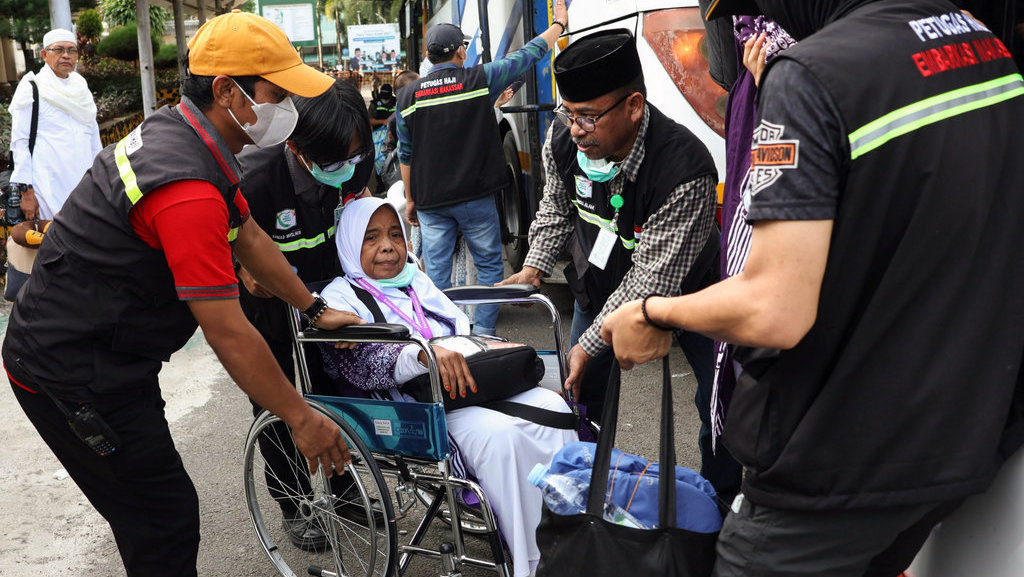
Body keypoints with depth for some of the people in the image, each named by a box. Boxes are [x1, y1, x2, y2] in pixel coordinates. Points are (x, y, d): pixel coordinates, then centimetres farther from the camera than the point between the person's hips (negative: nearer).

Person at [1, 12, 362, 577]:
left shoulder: (177, 131, 2)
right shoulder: (188, 188, -31)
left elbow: (249, 237, 11)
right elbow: (228, 334, -27)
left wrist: (315, 309, 14)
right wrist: (301, 417, -16)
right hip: (73, 375, -10)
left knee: (152, 504, 22)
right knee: (166, 517, 0)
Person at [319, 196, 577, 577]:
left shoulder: (418, 281, 26)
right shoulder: (341, 296, 5)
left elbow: (464, 332, 25)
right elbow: (358, 362, -14)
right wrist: (422, 354, -32)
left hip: (470, 388, 6)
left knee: (551, 406, -20)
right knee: (499, 433, -33)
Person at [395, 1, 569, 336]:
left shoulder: (408, 96, 2)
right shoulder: (480, 80, -6)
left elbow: (405, 154, 6)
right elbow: (529, 54, 5)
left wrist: (410, 200, 16)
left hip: (431, 202, 2)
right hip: (476, 197, -2)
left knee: (436, 271, 7)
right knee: (489, 265, 11)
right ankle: (483, 333, 10)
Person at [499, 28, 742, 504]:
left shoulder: (684, 170, -38)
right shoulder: (563, 137, -20)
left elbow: (652, 279, -34)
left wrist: (590, 343, -31)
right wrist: (534, 267, -9)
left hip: (681, 285, -4)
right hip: (600, 278, 4)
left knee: (721, 400, -3)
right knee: (582, 389, 8)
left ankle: (720, 500, 22)